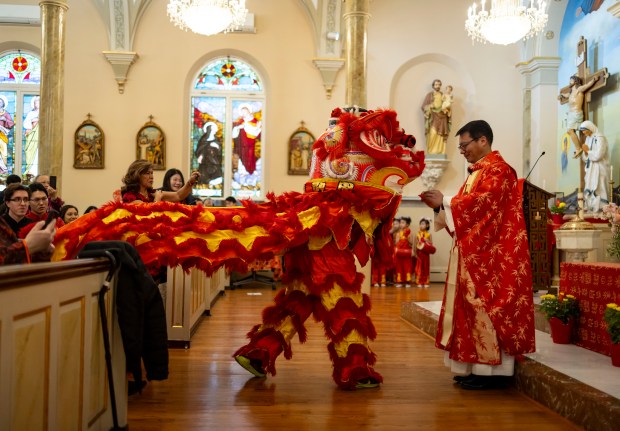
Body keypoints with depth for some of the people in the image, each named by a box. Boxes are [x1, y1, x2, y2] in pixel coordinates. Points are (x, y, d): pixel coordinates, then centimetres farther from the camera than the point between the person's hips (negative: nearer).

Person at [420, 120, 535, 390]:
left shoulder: (498, 169, -10)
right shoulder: (477, 172, 20)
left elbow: (481, 204, -22)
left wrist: (445, 202, -16)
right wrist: (440, 206, 5)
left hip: (490, 254, -10)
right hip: (475, 254, 10)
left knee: (486, 305, -8)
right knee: (474, 307, 9)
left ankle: (492, 370, -3)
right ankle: (480, 366, 14)